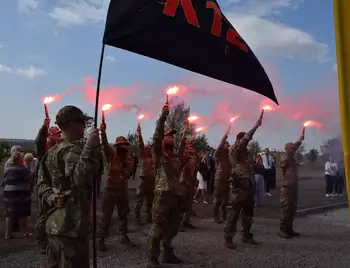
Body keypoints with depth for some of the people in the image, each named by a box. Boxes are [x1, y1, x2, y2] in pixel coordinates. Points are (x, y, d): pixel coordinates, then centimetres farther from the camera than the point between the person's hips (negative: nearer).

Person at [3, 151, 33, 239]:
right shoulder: (22, 168, -12)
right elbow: (30, 177, -7)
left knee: (10, 214, 11)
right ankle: (24, 232, 12)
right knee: (22, 214, 5)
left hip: (7, 192, 7)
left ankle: (8, 233, 13)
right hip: (20, 192, -7)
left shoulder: (7, 168, 11)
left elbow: (5, 181, 16)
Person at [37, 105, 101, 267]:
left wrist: (51, 197, -4)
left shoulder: (52, 151, 16)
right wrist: (90, 147, -35)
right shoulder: (72, 149, -14)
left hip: (54, 223, 10)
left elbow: (42, 183, 13)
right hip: (72, 224, -10)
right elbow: (80, 178, -33)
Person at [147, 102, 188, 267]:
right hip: (162, 194, -7)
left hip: (176, 194, 7)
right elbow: (156, 137, -17)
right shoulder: (159, 153, -1)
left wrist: (185, 134, 29)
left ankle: (168, 254, 30)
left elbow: (182, 149, 37)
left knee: (173, 227, 15)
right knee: (158, 228, -5)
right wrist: (163, 117, -23)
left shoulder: (175, 156, 16)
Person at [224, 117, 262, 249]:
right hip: (239, 186, -8)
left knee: (248, 214, 15)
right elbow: (245, 138, -18)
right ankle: (228, 238, 0)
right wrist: (255, 126, -15)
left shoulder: (245, 151, 18)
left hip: (248, 186, 9)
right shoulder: (234, 149, -6)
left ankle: (246, 235, 26)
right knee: (234, 214, -6)